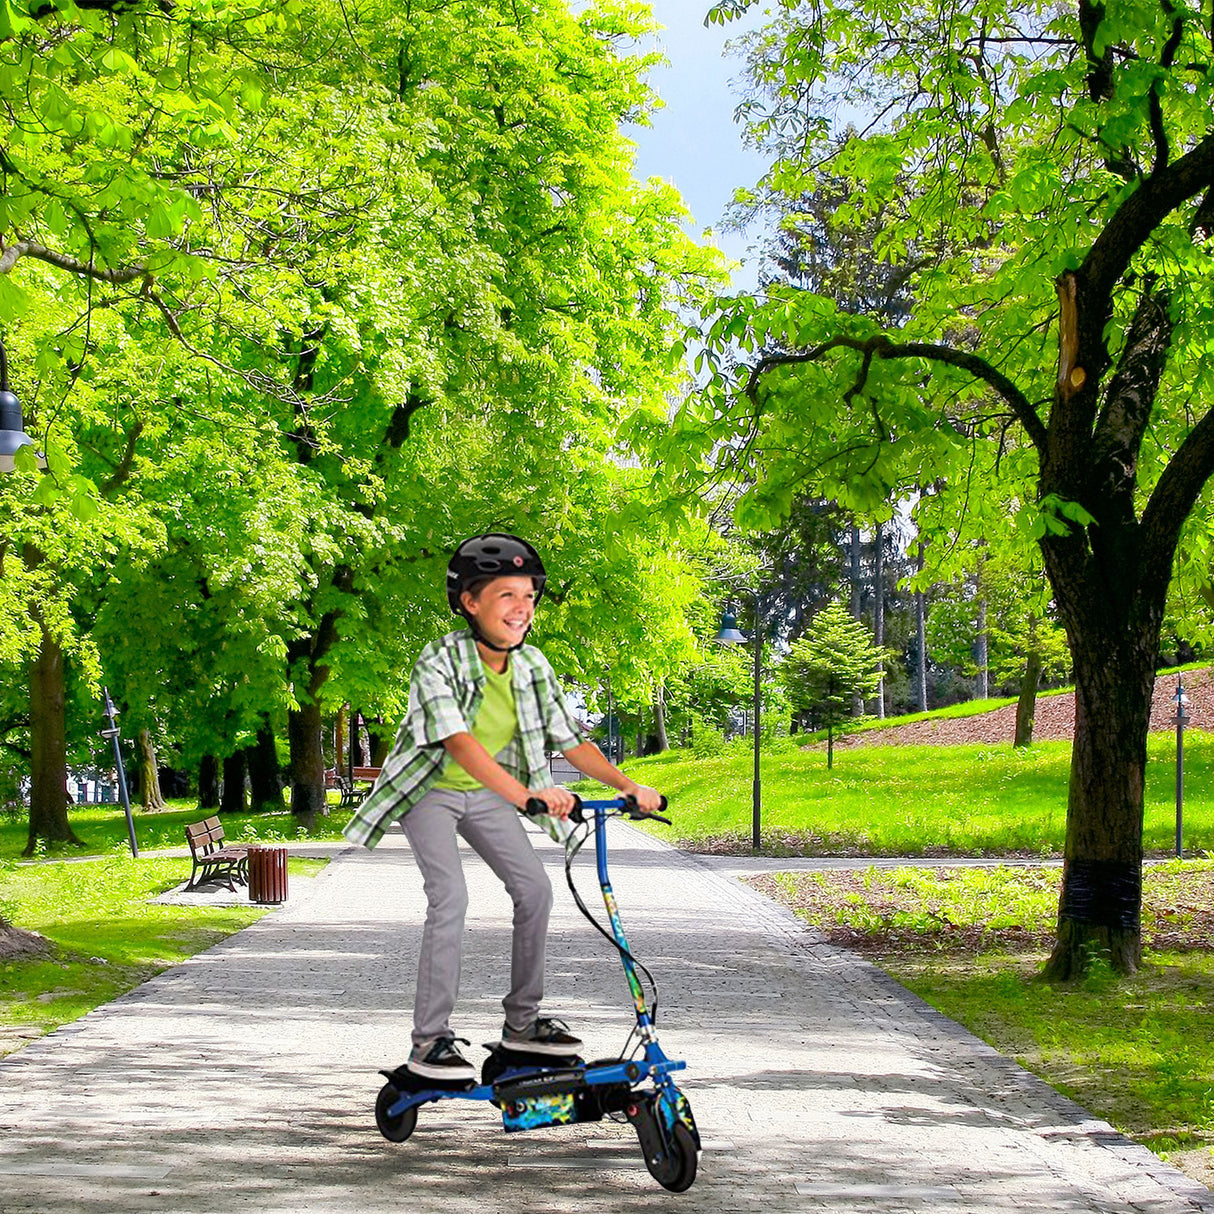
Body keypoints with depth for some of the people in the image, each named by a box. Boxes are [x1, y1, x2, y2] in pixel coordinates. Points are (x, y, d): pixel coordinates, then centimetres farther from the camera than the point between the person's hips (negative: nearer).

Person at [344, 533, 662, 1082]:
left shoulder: (532, 665, -11)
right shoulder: (439, 661, -30)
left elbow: (569, 738, -6)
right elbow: (458, 739, -44)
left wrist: (628, 785, -20)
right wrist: (523, 793, -57)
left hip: (485, 791, 6)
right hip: (429, 789, -6)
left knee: (534, 888, -3)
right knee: (450, 896, -22)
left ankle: (522, 1021, 11)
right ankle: (429, 1042, -17)